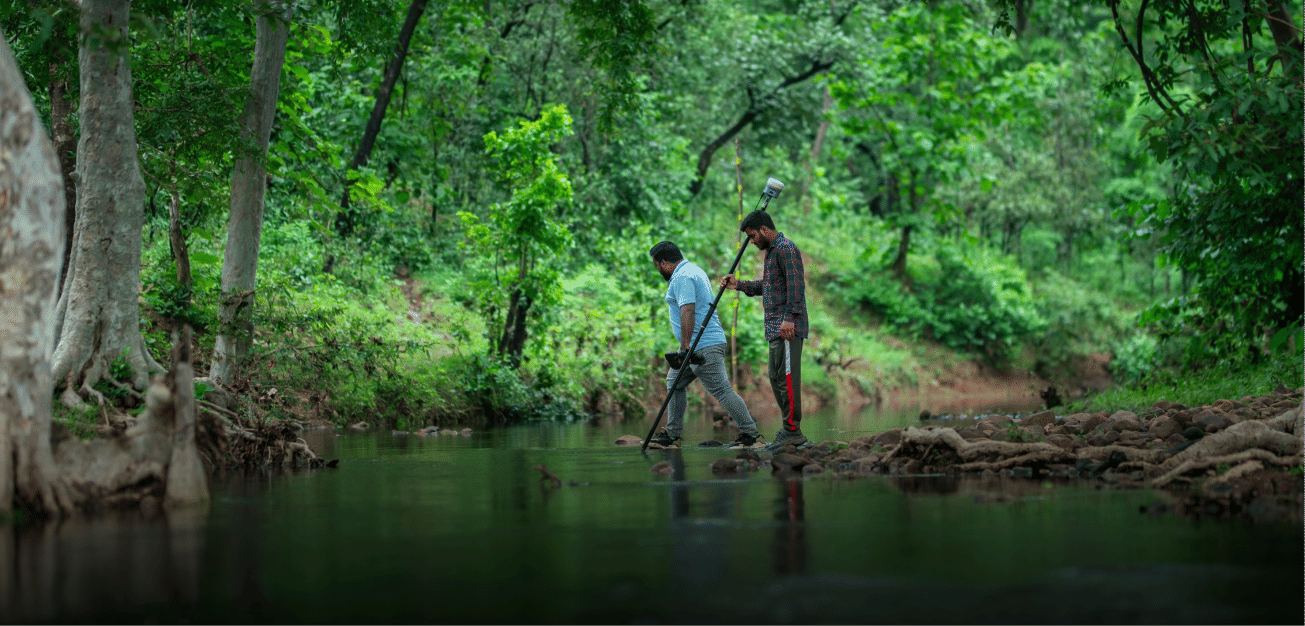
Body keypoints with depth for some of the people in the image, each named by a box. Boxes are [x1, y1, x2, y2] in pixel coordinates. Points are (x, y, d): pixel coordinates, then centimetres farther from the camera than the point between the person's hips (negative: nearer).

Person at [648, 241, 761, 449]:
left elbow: (687, 311, -27)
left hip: (704, 346, -11)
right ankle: (672, 434, 17)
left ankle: (750, 434, -9)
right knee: (674, 383, 15)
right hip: (702, 345, 11)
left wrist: (686, 347, -30)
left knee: (720, 389, -11)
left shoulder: (681, 277, -14)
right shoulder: (693, 270, 20)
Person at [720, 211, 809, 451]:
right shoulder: (771, 251, 22)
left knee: (787, 377, -11)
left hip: (788, 328, -11)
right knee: (776, 378, 11)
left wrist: (790, 317, -26)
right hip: (775, 328, 11)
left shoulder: (786, 249, -10)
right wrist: (739, 284, 24)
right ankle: (790, 430, 15)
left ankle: (792, 431, -10)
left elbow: (796, 285, -20)